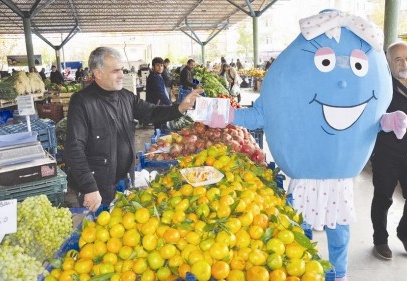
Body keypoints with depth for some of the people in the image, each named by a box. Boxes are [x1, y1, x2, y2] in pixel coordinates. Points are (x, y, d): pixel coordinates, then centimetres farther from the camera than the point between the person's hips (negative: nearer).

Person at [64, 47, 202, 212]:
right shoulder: (82, 102, -17)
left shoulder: (126, 97, 3)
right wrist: (90, 188, -23)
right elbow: (75, 148, -21)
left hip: (125, 182, 7)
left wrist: (180, 108, -7)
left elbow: (150, 112, 12)